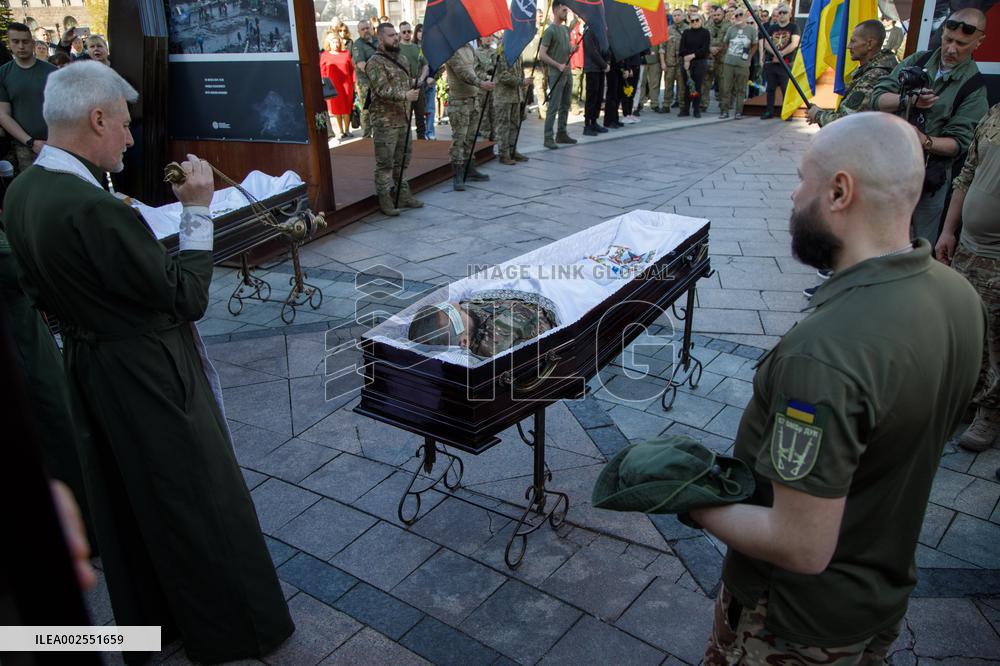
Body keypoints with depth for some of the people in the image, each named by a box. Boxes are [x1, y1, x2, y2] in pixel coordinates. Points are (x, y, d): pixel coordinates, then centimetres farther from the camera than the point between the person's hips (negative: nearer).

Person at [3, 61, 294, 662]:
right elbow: (189, 296, -23)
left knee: (124, 500, 23)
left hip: (87, 365, 9)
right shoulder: (93, 209, -29)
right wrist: (198, 209, -15)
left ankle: (149, 617, 44)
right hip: (147, 378, -9)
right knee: (200, 501, 10)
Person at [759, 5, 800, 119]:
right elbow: (766, 43, 2)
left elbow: (794, 44, -8)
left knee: (786, 89, -7)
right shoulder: (772, 27, 13)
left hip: (786, 64, -4)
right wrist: (775, 53, -14)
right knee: (770, 88, 9)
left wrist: (781, 54, -16)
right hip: (770, 62, 4)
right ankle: (769, 111, 18)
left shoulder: (793, 27, 3)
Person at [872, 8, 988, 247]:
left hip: (927, 177, -3)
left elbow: (959, 142, -10)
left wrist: (926, 141, -29)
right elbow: (878, 99, -4)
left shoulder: (974, 88, -5)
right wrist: (908, 100, -23)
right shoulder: (917, 61, 6)